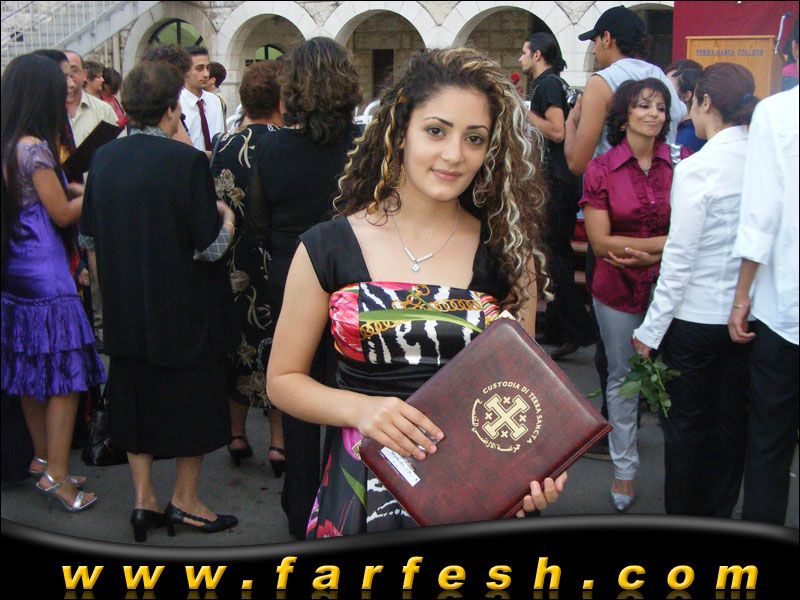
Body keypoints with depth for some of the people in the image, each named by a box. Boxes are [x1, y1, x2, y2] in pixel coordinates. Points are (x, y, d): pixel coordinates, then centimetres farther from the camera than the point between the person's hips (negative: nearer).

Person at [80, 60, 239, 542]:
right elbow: (211, 246, -19)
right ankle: (185, 502, 22)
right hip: (186, 309, -5)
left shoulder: (103, 158, -2)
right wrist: (226, 218, 1)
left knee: (136, 401, 17)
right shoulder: (187, 161, -20)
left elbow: (91, 229, 7)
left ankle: (143, 500, 25)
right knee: (192, 399, 11)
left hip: (127, 310, 6)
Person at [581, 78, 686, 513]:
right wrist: (666, 241, -12)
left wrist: (646, 254, -17)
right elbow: (600, 242, -10)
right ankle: (624, 468, 27)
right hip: (618, 289, 0)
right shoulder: (601, 170, -4)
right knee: (622, 378, 13)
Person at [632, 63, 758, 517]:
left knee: (687, 424, 11)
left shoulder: (697, 169, -17)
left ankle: (682, 517, 25)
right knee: (731, 423, 17)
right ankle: (718, 516, 33)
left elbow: (680, 260, -16)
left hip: (696, 318, -5)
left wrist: (651, 330, -8)